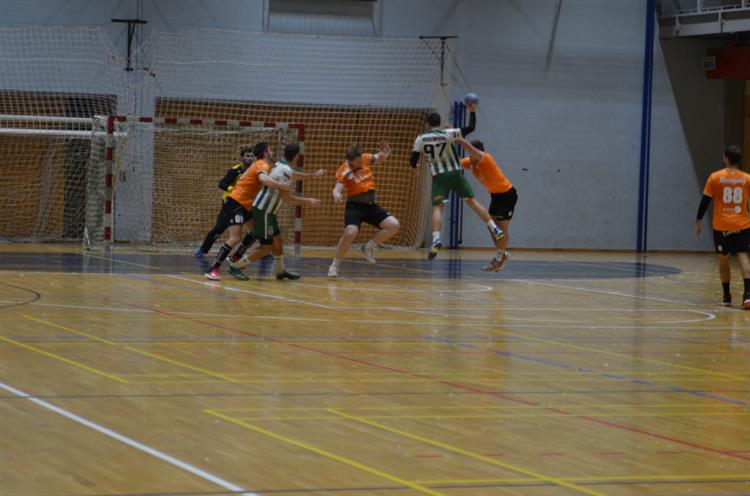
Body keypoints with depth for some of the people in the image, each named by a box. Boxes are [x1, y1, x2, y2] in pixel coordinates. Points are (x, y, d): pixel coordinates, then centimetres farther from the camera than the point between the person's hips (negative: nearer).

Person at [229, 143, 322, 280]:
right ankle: (235, 266, 1)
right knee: (266, 247, -3)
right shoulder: (285, 170, -20)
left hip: (267, 211, 10)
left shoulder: (281, 165, 9)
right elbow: (286, 197, -21)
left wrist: (314, 174, 40)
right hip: (263, 211, -10)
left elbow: (292, 174, 32)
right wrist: (307, 201, -11)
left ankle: (281, 271, 30)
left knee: (278, 240, 18)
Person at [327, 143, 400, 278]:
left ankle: (368, 247, 10)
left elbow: (379, 159, 15)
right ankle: (335, 265, -13)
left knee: (394, 225, -7)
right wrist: (336, 194, -54)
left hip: (371, 205, 6)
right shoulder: (344, 171, -17)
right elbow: (338, 187, -29)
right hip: (355, 206, -6)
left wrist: (384, 154, -9)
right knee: (351, 232, -30)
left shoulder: (365, 158, -3)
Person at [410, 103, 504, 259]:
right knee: (472, 201, 8)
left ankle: (436, 239, -29)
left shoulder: (421, 139, 2)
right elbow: (470, 128, -4)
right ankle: (494, 229, 6)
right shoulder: (447, 134, -1)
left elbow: (413, 160, 5)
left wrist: (415, 166, 28)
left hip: (438, 177, -1)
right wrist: (472, 111, 8)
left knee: (437, 207, -6)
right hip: (455, 173, 1)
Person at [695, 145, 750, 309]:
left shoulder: (715, 177, -4)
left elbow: (705, 201, -3)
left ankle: (726, 296, 19)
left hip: (721, 226, -1)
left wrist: (698, 222, 6)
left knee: (723, 260, 13)